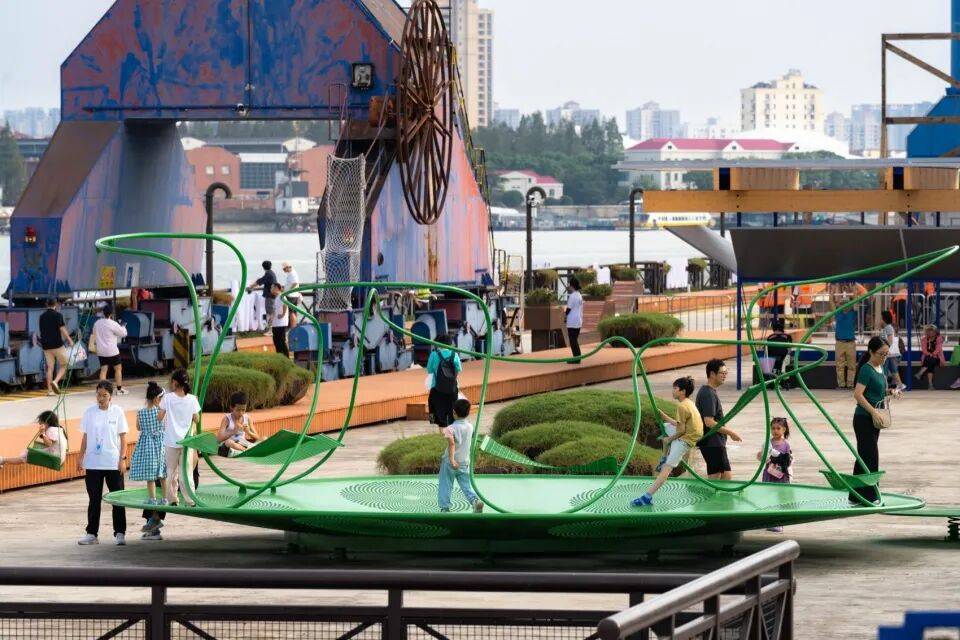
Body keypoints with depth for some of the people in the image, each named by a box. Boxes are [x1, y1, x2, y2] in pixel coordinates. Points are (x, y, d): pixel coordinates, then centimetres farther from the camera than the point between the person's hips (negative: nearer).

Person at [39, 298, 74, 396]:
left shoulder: (42, 316, 11)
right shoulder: (57, 315, -6)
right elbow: (62, 329, -12)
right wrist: (70, 340, -6)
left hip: (46, 345, 5)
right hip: (57, 344, -5)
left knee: (50, 367, 8)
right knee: (64, 365, 6)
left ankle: (50, 390, 3)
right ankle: (55, 381, -17)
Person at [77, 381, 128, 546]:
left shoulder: (117, 412, 0)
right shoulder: (89, 412, 5)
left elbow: (123, 437, 1)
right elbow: (85, 437, 10)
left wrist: (122, 459, -6)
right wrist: (81, 458, 5)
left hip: (113, 464, -2)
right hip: (92, 463, 2)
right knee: (94, 499, 6)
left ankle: (120, 533, 7)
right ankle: (92, 533, 12)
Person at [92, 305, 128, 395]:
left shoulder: (97, 323, 3)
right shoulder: (113, 324, -14)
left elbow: (95, 335, 15)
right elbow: (123, 333, -4)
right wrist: (123, 327, 15)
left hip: (101, 351, 5)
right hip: (112, 351, -5)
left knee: (103, 370, 3)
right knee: (118, 369, 8)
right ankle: (119, 389, 9)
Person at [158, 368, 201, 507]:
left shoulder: (168, 398, -9)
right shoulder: (192, 399, -5)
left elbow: (160, 417, -5)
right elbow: (196, 419, 1)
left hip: (171, 441, -1)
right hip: (186, 440, 1)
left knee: (171, 471, 11)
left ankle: (172, 499, 12)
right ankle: (190, 500, 0)